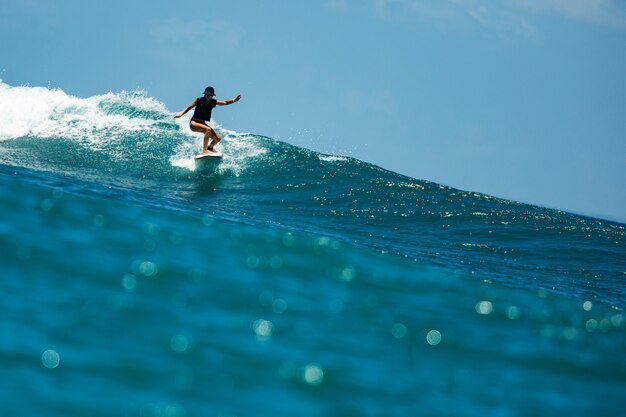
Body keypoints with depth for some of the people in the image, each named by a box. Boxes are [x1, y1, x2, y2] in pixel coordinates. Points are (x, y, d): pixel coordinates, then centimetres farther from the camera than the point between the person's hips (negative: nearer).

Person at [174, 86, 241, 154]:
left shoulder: (213, 102, 0)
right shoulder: (199, 100, -10)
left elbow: (225, 102, -5)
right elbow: (189, 107, -4)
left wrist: (234, 100, -19)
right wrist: (181, 114, -14)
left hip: (202, 123, 6)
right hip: (194, 123, -6)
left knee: (218, 138, 0)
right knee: (208, 129, -35)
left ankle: (210, 147, 33)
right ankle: (204, 150, -35)